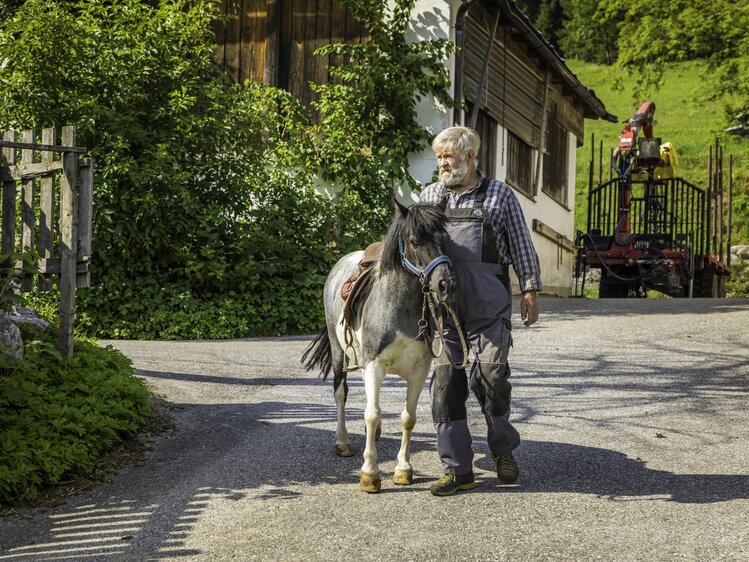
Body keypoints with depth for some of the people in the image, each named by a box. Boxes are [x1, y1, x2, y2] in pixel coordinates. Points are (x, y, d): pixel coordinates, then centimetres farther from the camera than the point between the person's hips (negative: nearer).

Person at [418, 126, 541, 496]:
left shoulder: (499, 194, 7)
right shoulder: (429, 197, 15)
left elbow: (521, 246, 7)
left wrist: (530, 290, 1)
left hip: (488, 302, -3)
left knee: (490, 371, -11)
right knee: (446, 379, 0)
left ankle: (502, 448, 16)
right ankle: (457, 469, 7)